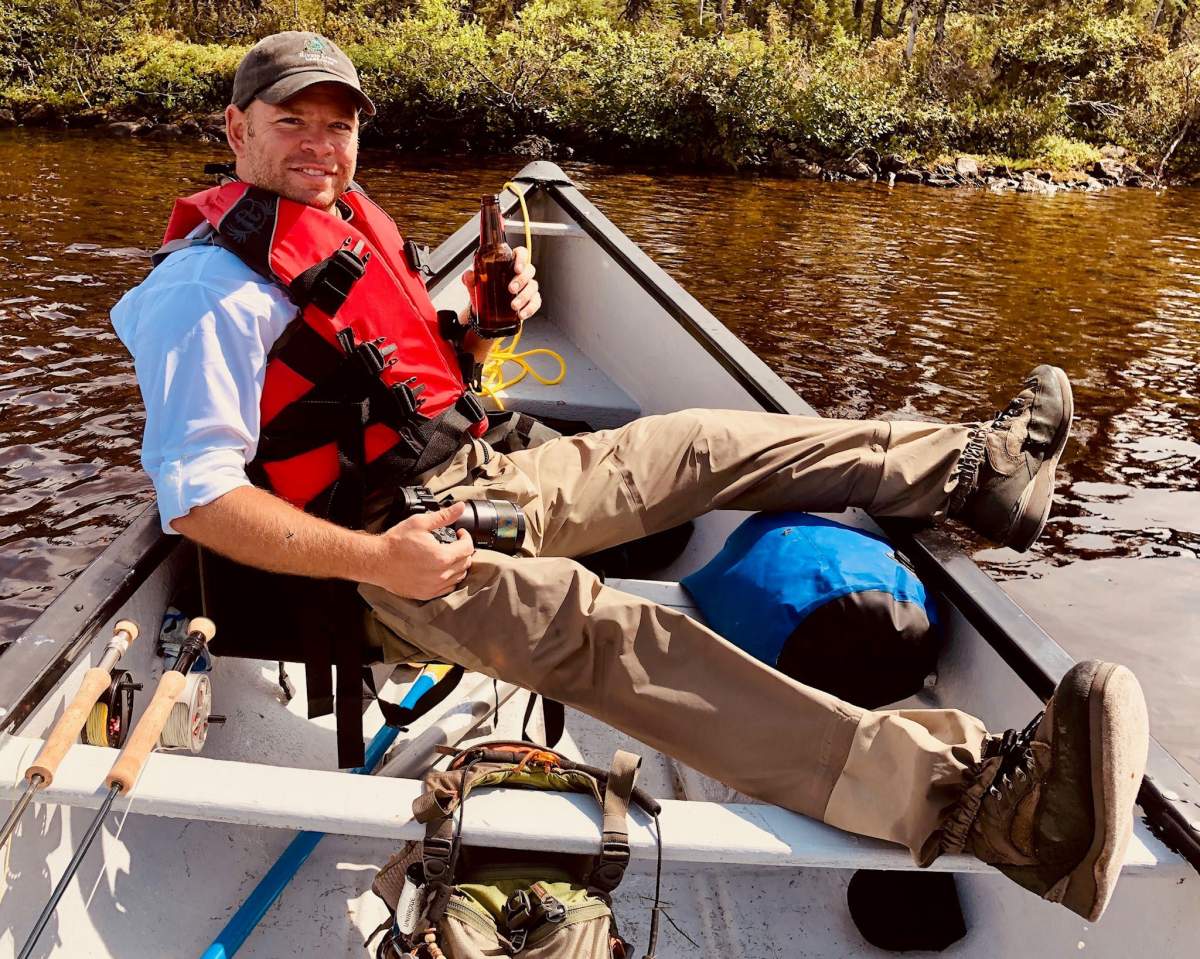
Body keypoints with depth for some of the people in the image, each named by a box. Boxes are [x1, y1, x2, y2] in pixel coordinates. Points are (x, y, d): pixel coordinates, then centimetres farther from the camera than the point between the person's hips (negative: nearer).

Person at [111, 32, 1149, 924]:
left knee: (700, 444, 7)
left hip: (475, 481, 9)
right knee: (603, 630, -33)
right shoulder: (213, 285, -13)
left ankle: (967, 467, 18)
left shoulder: (344, 220, 14)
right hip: (385, 559, -9)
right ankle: (971, 793, -48)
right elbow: (194, 496, -20)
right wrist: (374, 559, -29)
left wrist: (482, 326, 3)